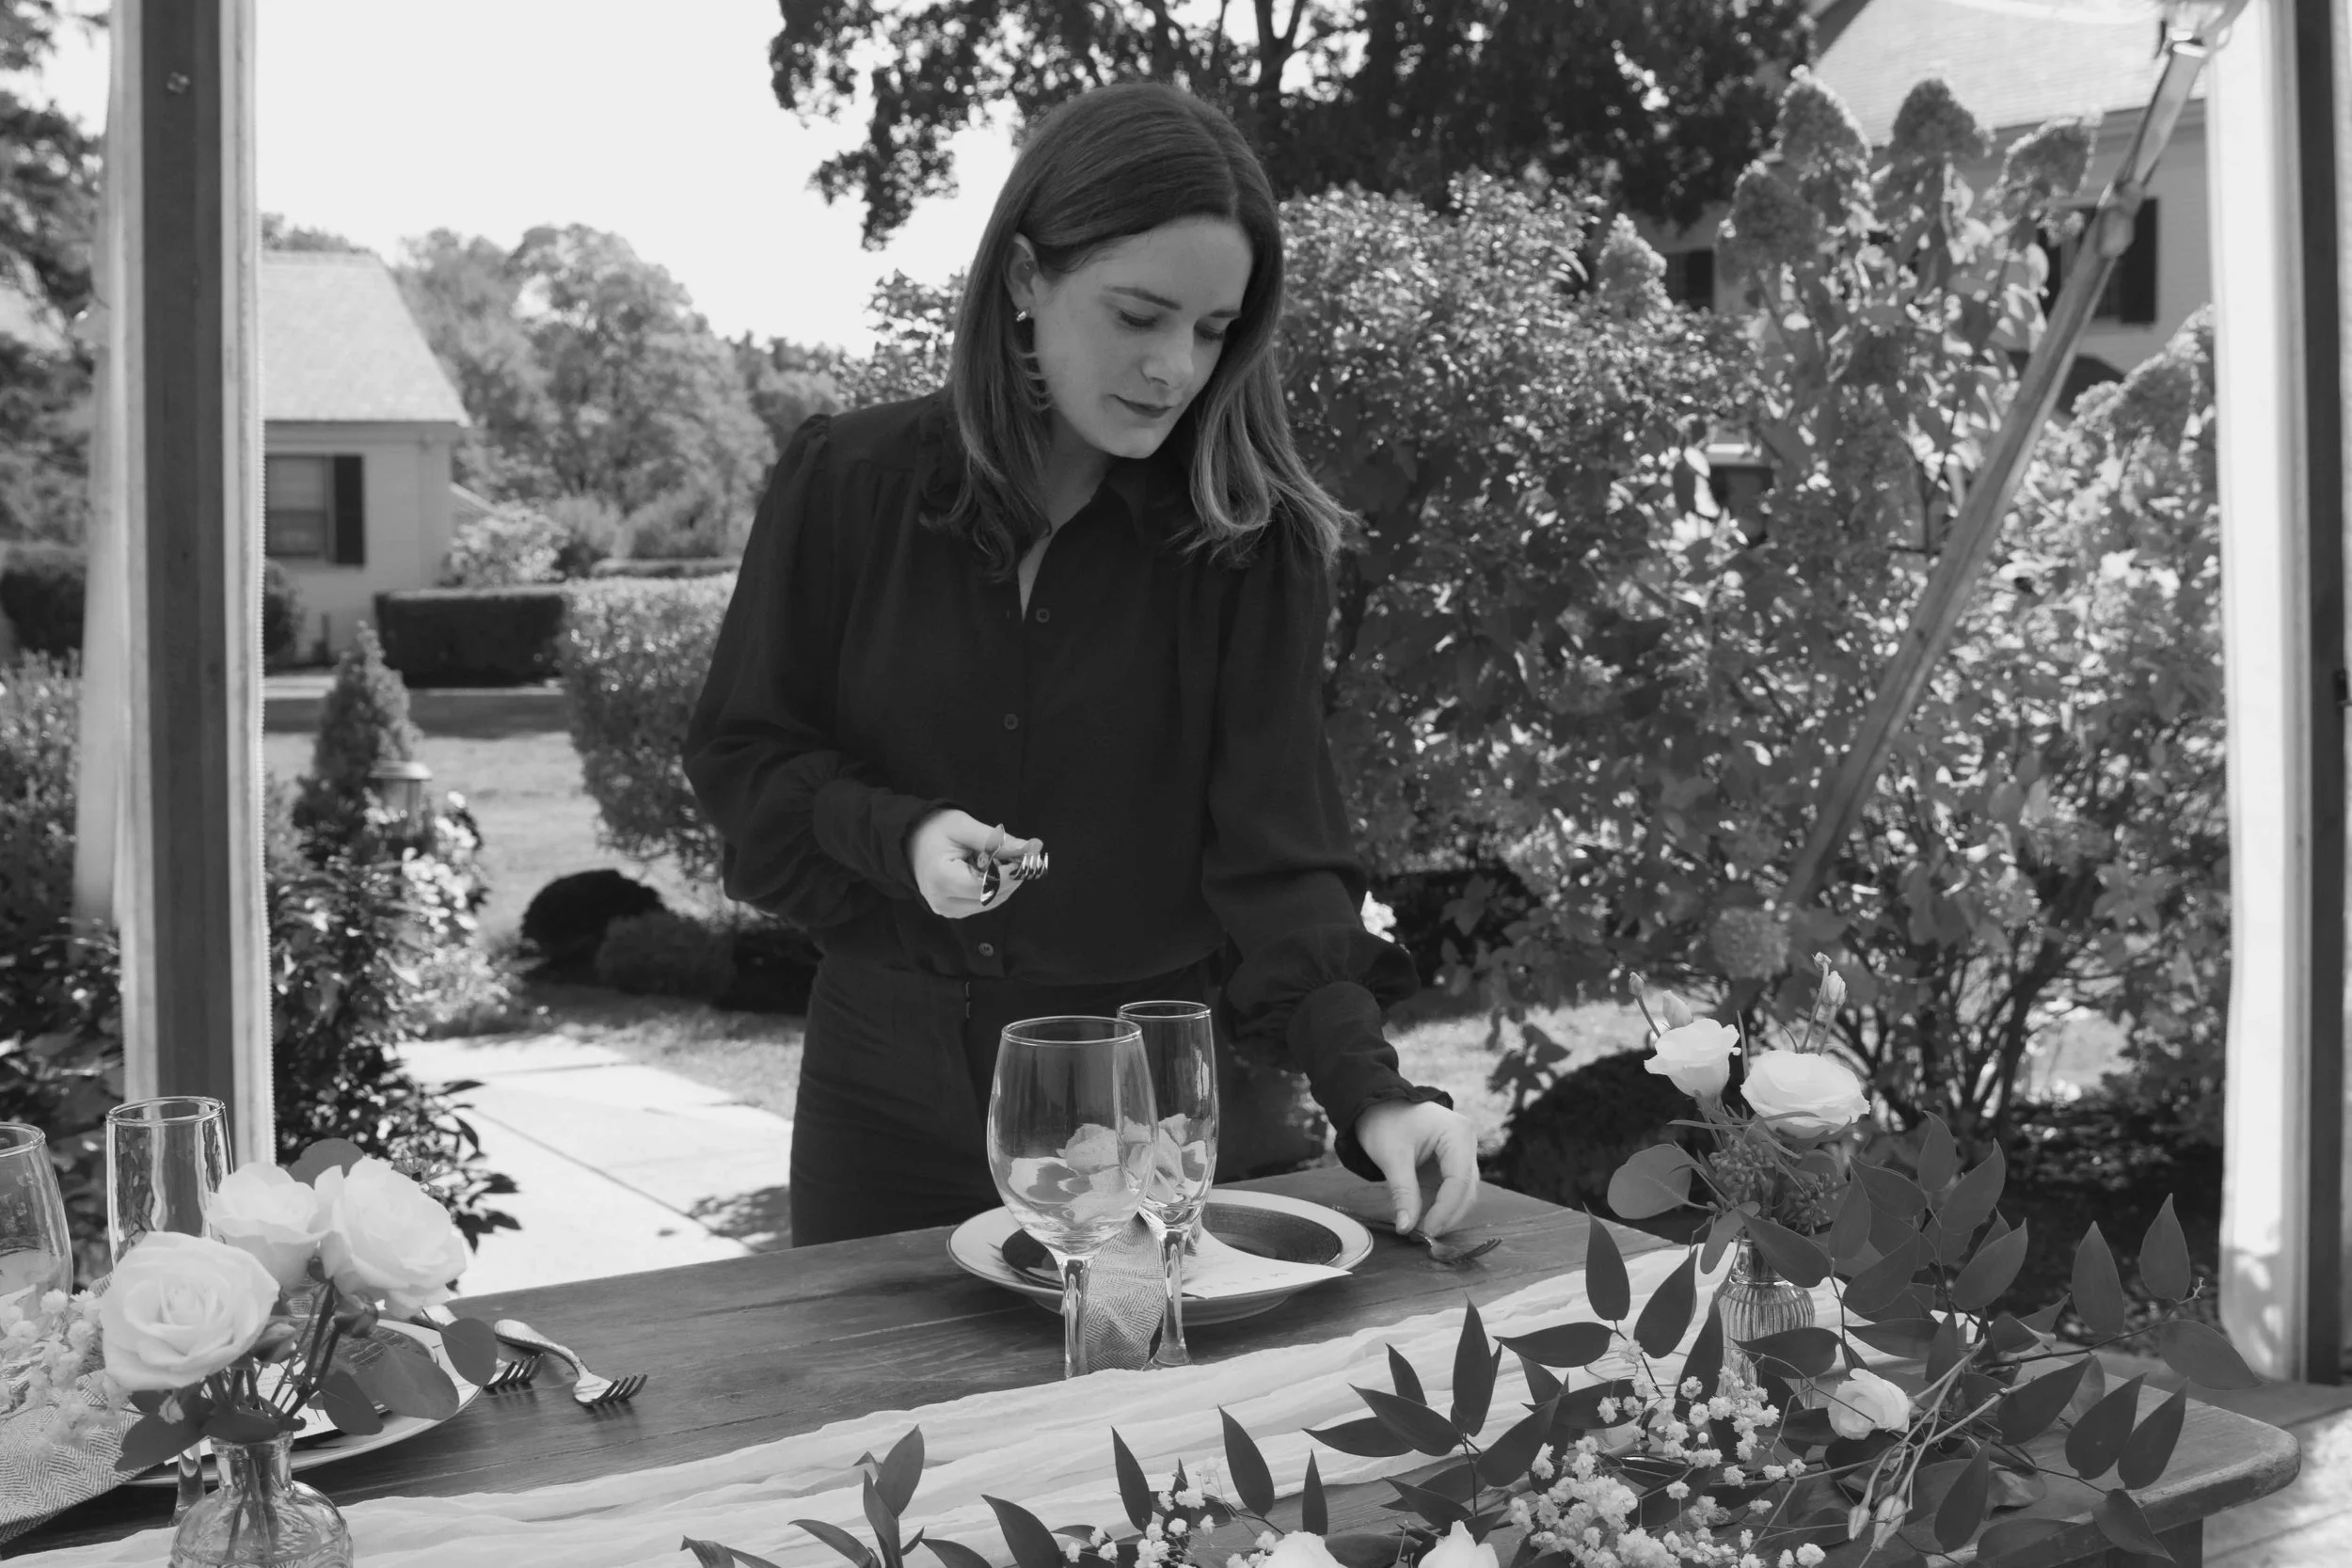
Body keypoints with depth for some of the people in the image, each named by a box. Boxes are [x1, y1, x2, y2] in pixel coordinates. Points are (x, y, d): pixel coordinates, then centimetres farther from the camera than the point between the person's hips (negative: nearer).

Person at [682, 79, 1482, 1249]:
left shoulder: (1251, 539, -10)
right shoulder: (847, 484, -8)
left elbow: (1276, 853, -14)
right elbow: (740, 754, 0)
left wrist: (1371, 1090, -28)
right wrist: (897, 834, -20)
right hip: (890, 1089, 1)